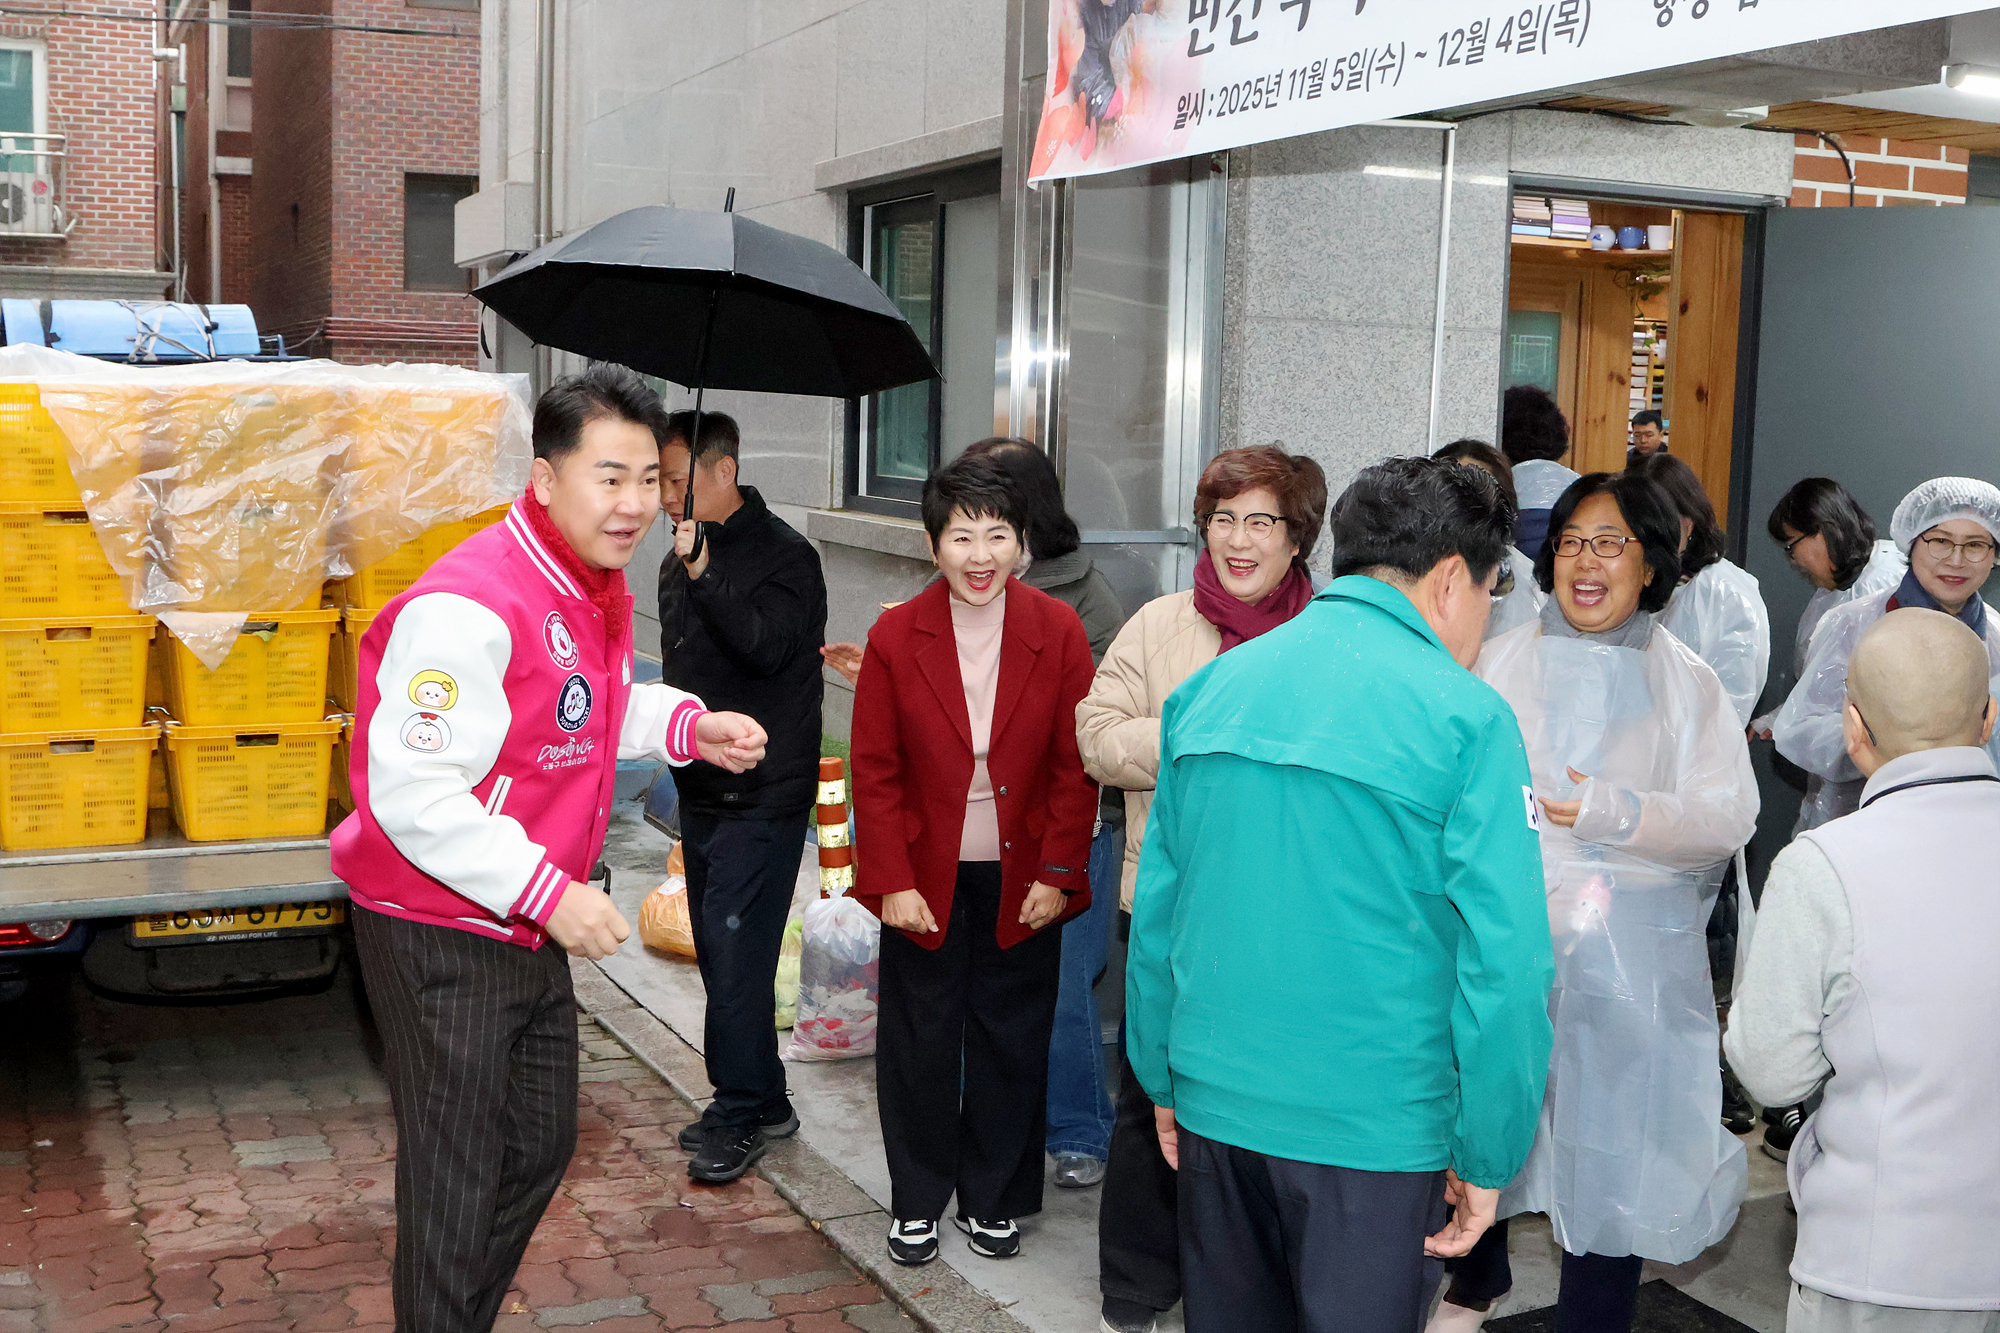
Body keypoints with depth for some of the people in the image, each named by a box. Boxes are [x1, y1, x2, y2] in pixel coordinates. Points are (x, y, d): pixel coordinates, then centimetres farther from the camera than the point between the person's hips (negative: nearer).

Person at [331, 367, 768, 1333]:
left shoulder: (594, 583, 4)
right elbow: (412, 795, -28)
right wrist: (550, 892, -28)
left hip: (530, 930, 10)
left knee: (542, 1147, 23)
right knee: (456, 1189, 2)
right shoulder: (467, 607, -27)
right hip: (442, 941, -10)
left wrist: (688, 727, 3)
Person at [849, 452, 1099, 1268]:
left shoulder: (1058, 632, -4)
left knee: (1011, 1042, 10)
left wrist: (1058, 872, -7)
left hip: (1022, 882, 0)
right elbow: (874, 771, -3)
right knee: (918, 1044, 10)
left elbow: (1076, 766, -2)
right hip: (925, 881, 0)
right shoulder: (895, 637, -5)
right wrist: (893, 881, -8)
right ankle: (918, 1203, 29)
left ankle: (994, 1201, 29)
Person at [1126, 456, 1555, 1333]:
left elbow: (1155, 905, 9)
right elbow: (1503, 964, -15)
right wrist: (1487, 1158, -6)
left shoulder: (1210, 687, 4)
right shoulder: (1465, 717, -12)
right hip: (1372, 1129, -5)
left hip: (1214, 1102, 5)